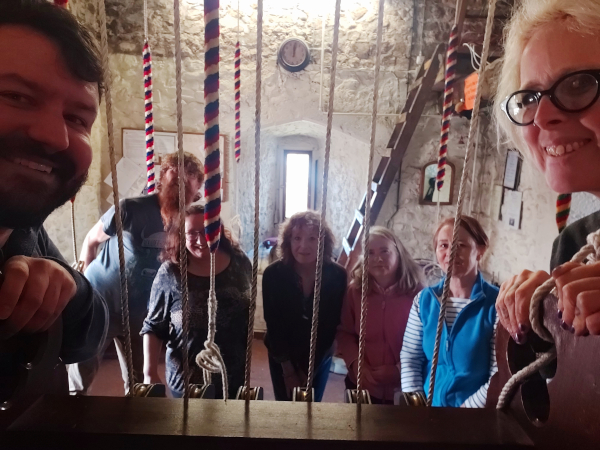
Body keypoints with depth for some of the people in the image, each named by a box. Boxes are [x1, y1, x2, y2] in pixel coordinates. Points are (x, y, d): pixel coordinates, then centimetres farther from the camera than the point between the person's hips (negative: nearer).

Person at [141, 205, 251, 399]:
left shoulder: (239, 263, -8)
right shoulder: (170, 273, -15)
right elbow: (153, 327, -7)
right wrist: (150, 373, -14)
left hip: (234, 377, 3)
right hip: (186, 380, -2)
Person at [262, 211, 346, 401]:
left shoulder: (337, 275, -19)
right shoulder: (273, 274, -20)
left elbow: (332, 325, -12)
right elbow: (274, 325, -13)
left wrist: (307, 370, -10)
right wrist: (288, 370, -11)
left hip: (319, 357, 1)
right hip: (282, 356, 0)